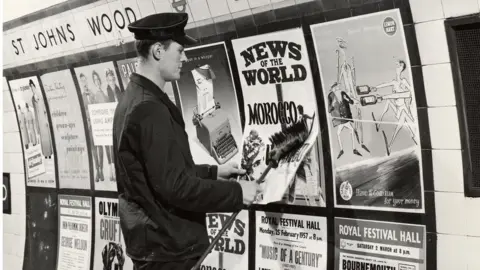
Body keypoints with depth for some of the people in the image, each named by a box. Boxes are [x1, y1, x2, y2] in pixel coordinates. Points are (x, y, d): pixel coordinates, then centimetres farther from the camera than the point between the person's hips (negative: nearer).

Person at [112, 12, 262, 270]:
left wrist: (213, 172, 16)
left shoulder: (133, 99, 11)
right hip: (167, 247, -10)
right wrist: (236, 192, -17)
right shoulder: (150, 109, -22)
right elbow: (174, 186, -25)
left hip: (154, 240, 10)